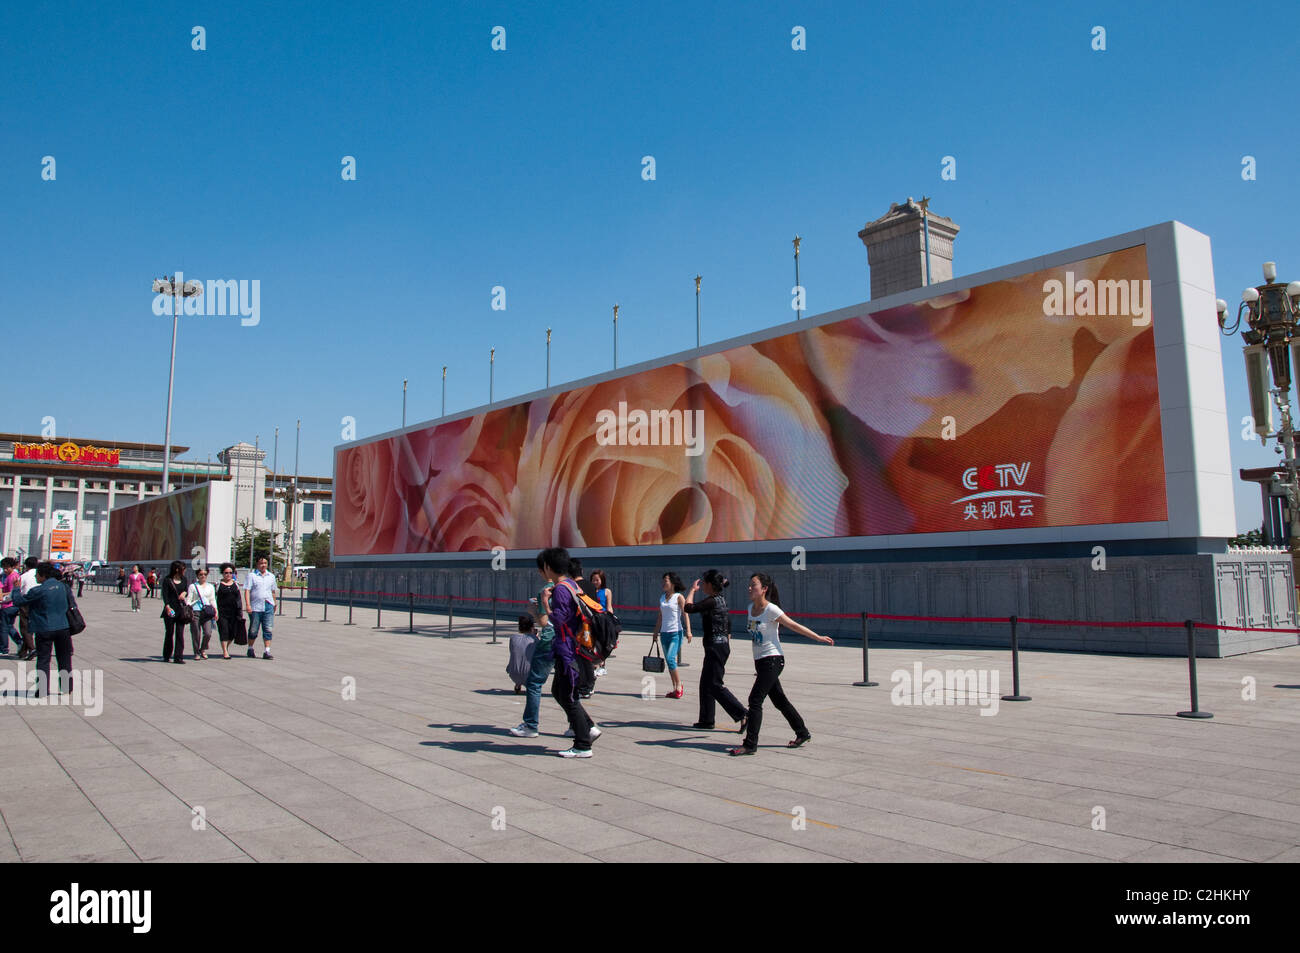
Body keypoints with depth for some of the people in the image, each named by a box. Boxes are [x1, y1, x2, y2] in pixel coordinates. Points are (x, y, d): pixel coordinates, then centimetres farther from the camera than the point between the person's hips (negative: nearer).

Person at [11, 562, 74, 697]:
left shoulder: (38, 591, -13)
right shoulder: (62, 586, 2)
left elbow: (17, 601, -5)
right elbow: (70, 601, 15)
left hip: (45, 629, -4)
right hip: (63, 627, 4)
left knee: (43, 659, 5)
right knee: (64, 658, 13)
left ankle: (42, 689, 3)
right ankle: (66, 687, 18)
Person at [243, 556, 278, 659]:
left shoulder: (271, 576, 15)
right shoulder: (252, 575, 1)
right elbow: (247, 590, -6)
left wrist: (274, 604, 23)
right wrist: (247, 604, -15)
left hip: (268, 606, 3)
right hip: (255, 607, -3)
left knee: (268, 629, -3)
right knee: (253, 630, 7)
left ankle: (267, 651, -3)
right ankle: (250, 649, 23)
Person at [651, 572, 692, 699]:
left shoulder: (679, 597, -4)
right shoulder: (662, 598, 13)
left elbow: (685, 614, -9)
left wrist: (688, 631, -17)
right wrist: (656, 632, 16)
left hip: (676, 633, -6)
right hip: (664, 633, 6)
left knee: (670, 659, -18)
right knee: (670, 661, 8)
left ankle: (679, 686, -4)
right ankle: (675, 689, 15)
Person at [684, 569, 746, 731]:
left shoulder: (712, 601, -17)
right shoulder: (721, 600, 12)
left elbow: (688, 607, -19)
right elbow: (728, 624, 18)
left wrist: (692, 589, -5)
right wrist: (726, 644, 24)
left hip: (715, 648, -10)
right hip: (723, 645, 10)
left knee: (714, 684, -6)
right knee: (705, 683, 15)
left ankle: (742, 714, -8)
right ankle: (706, 719, 20)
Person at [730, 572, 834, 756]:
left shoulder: (771, 610, -16)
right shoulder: (751, 608, 6)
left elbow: (794, 626, -8)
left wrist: (818, 638, -3)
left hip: (773, 660, -8)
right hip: (759, 660, 8)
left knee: (755, 700, -11)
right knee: (779, 701, 16)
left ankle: (750, 744, -5)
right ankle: (803, 734, 31)